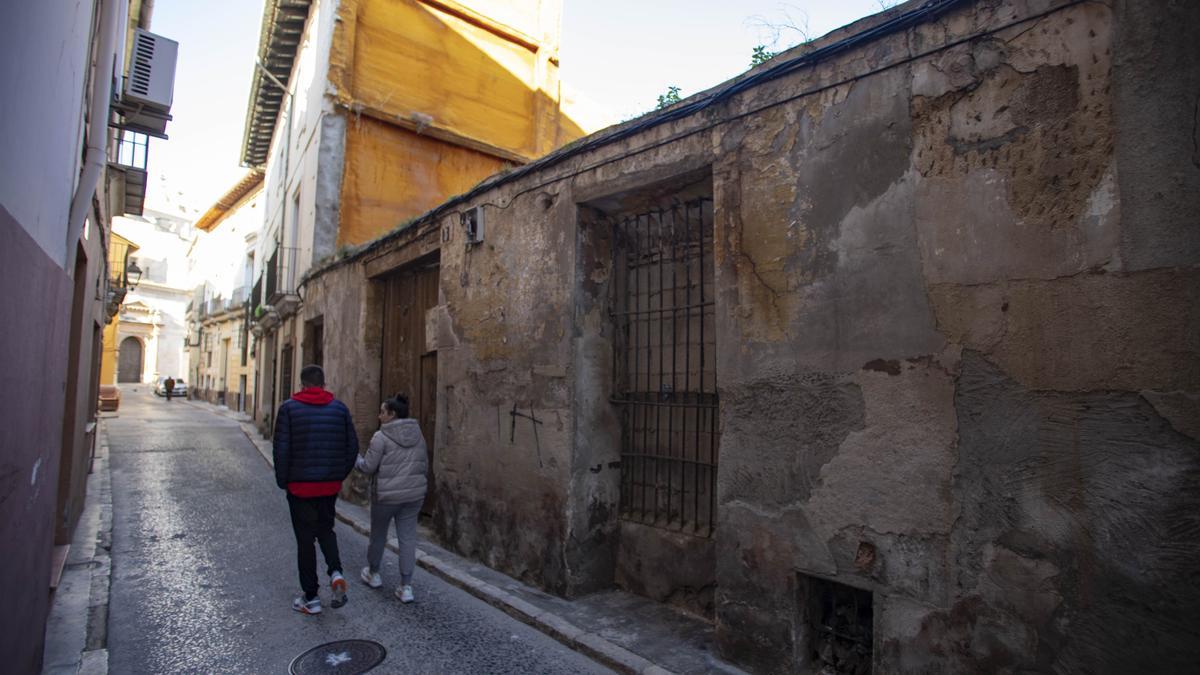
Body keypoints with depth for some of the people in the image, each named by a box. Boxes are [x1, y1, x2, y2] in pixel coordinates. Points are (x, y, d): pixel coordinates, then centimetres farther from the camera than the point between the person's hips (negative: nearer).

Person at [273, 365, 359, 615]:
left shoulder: (289, 408, -6)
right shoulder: (340, 408, 2)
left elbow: (281, 449, -10)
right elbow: (353, 446, 1)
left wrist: (282, 481, 3)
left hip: (300, 485, -2)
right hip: (331, 485, 3)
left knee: (305, 538, 9)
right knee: (326, 528, 22)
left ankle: (310, 597, 17)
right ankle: (335, 572, 0)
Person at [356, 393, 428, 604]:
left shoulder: (382, 436, -13)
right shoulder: (418, 434, 4)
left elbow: (368, 467, -8)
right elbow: (424, 464, 10)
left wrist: (355, 459, 11)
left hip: (387, 495, -4)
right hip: (414, 494, 4)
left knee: (378, 535, 19)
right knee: (408, 537, 6)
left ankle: (373, 574, 39)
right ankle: (406, 587, 7)